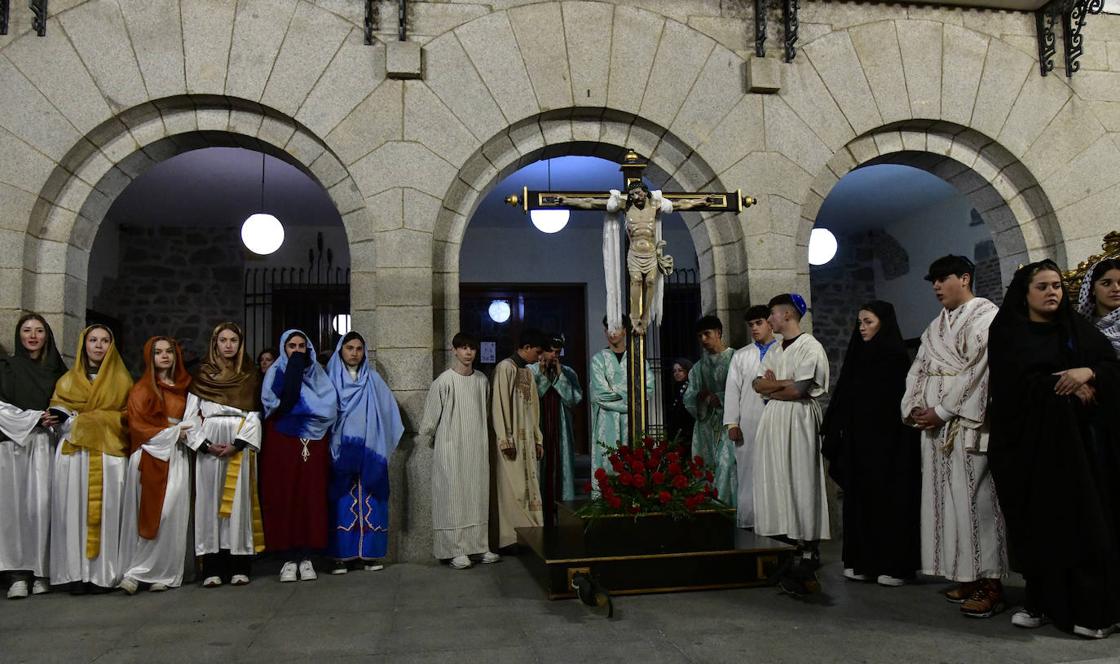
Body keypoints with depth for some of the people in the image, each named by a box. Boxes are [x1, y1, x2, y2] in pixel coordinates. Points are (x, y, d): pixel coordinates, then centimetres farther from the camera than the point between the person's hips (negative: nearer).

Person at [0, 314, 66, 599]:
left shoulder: (57, 370, 15)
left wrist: (54, 420, 0)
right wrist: (34, 418, -7)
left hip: (45, 444, 1)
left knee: (41, 505, -6)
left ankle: (41, 573, -4)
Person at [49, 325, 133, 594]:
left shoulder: (122, 381, 15)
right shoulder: (68, 380, 16)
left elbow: (128, 418, 6)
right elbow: (59, 416, 4)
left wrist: (83, 419, -4)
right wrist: (103, 418, -12)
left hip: (110, 453, -1)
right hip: (74, 453, 1)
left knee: (106, 510, -6)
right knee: (74, 510, -6)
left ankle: (103, 573, -4)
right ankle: (77, 573, -4)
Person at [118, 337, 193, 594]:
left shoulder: (184, 387, 16)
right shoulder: (142, 389, 5)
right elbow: (137, 424, -3)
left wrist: (187, 432, 4)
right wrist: (171, 432, -7)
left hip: (176, 456, 3)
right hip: (149, 457, -3)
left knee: (170, 514, -8)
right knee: (146, 513, -7)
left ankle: (158, 573, -2)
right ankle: (135, 572, 1)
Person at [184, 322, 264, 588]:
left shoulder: (250, 375, 10)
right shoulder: (201, 375, 10)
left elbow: (254, 415, 2)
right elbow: (191, 416, 5)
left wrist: (237, 444, -11)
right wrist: (205, 444, -9)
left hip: (240, 447, 0)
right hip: (209, 445, 0)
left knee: (238, 502, -2)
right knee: (210, 502, -3)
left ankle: (239, 566, 1)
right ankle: (212, 568, -1)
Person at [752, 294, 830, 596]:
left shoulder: (810, 347, -8)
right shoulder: (774, 350, 16)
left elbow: (798, 391, -16)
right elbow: (758, 384, 9)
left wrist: (770, 386, -2)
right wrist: (785, 383, -8)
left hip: (798, 419, -7)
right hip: (773, 420, 7)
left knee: (799, 482, -6)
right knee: (776, 481, 5)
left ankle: (807, 549, -2)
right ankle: (787, 541, 11)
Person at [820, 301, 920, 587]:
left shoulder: (896, 357, -8)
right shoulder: (858, 355, 12)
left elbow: (900, 403, -13)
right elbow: (843, 400, 12)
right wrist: (836, 435, 9)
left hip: (887, 440, -7)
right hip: (857, 440, 7)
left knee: (889, 498, -1)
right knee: (860, 498, 8)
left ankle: (895, 564, 7)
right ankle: (864, 561, 15)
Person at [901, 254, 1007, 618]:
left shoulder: (985, 315, -4)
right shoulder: (936, 325, 20)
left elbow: (977, 370, -14)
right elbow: (919, 368, 15)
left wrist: (941, 411, -14)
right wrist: (915, 407, -1)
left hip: (967, 422, -7)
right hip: (935, 422, 8)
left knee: (973, 498, -8)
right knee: (946, 498, 7)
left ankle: (989, 581, -1)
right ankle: (965, 575, 14)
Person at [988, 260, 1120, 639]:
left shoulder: (1078, 329, 13)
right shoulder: (1008, 334, 4)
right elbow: (1017, 382, -8)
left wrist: (1088, 372, -17)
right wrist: (1065, 389, -10)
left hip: (1079, 436, 2)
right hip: (1032, 437, -2)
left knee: (1085, 517, -4)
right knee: (1041, 521, -1)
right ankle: (1043, 603, 5)